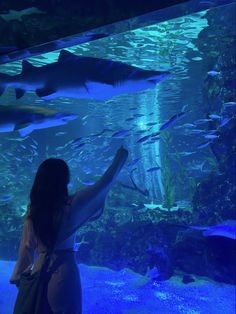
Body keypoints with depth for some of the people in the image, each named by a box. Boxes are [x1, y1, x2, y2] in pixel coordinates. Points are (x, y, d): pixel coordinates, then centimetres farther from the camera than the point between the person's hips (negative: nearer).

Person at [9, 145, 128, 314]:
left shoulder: (32, 210, -4)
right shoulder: (71, 205, -16)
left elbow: (27, 247, 3)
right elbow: (104, 184, -8)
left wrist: (19, 276, 15)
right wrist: (120, 157, 5)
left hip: (39, 271, 5)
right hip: (63, 272, -5)